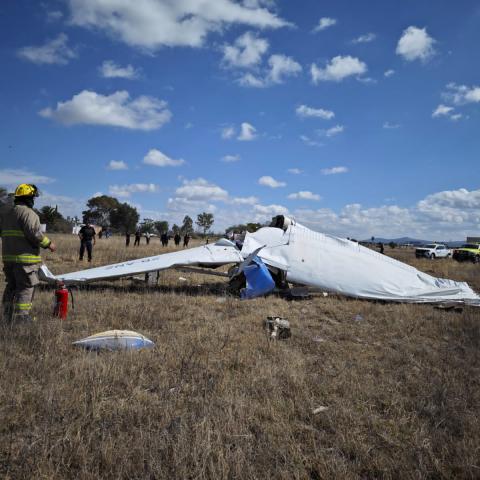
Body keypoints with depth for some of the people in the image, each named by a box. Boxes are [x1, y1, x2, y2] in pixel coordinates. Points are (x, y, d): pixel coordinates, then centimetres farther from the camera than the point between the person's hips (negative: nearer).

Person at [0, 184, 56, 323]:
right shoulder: (28, 213, -14)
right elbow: (34, 233, -21)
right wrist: (48, 243, -9)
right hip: (25, 258, -9)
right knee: (25, 289, -2)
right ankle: (22, 317, -1)